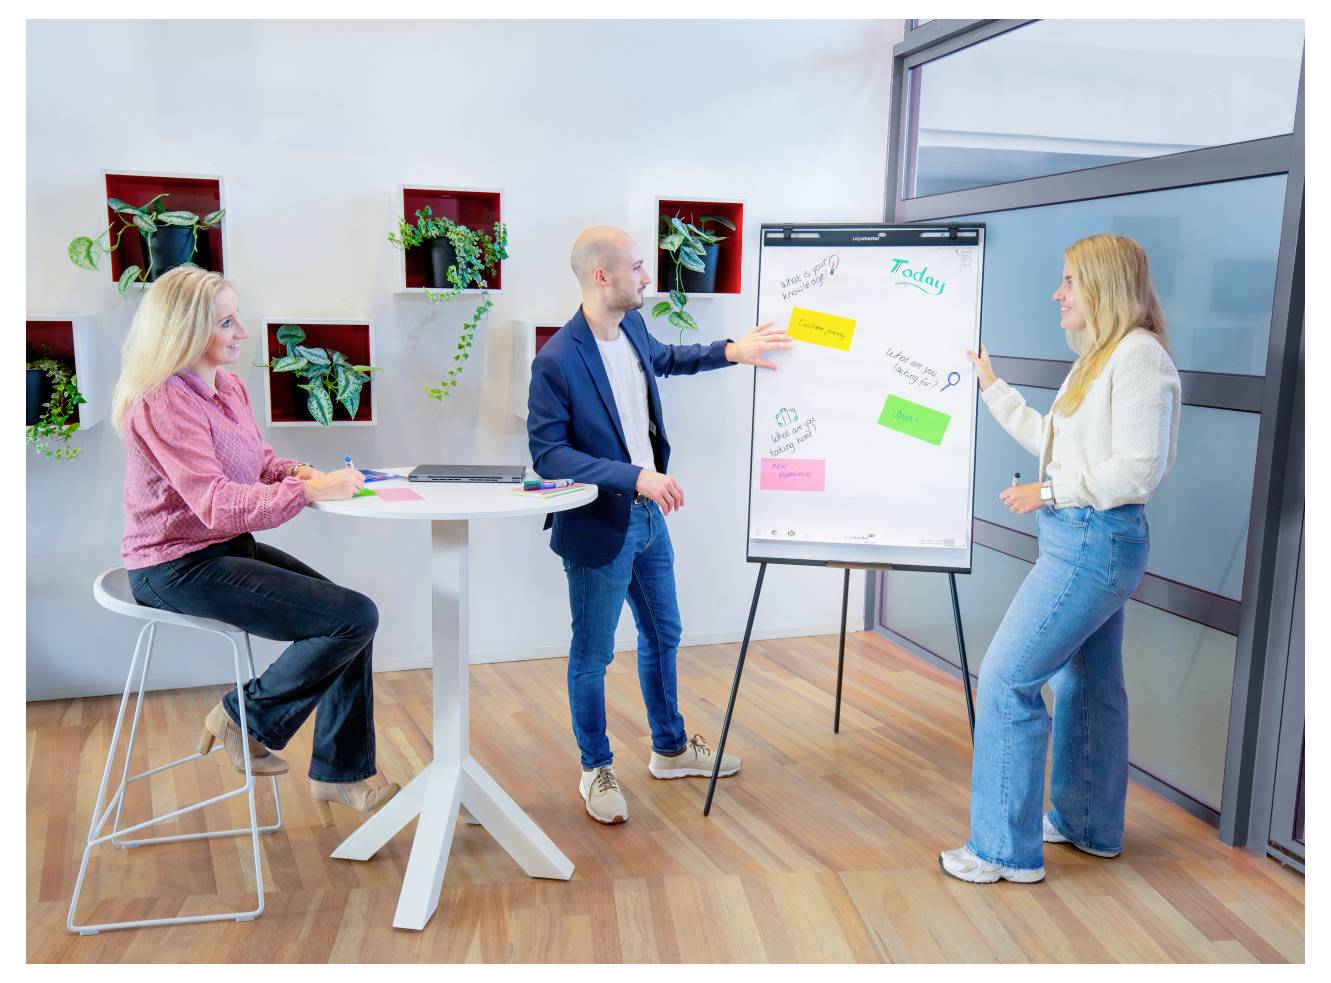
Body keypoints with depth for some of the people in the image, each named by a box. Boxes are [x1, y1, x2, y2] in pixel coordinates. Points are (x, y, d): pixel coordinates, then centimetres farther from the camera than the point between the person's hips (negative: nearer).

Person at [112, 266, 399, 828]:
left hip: (226, 548, 10)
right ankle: (245, 719, 5)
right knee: (356, 617, -16)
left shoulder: (227, 386, 8)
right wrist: (309, 492, -30)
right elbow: (218, 504, -29)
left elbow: (257, 464, 17)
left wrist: (298, 471, -4)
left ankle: (339, 773, 10)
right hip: (179, 567, -10)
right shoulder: (164, 404, -21)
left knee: (350, 613, 3)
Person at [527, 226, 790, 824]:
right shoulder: (557, 360, -23)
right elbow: (546, 452, -23)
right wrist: (633, 476, -30)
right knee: (593, 654, 7)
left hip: (648, 515, 8)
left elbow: (663, 358, 25)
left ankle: (671, 748, 39)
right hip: (598, 527, -8)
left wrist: (730, 352, 15)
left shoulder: (632, 328, 1)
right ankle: (596, 771, 27)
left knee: (662, 635, 20)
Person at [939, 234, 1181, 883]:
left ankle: (1006, 849, 1)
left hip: (1096, 541, -10)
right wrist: (991, 386, 24)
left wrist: (1048, 492, -15)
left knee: (1006, 678, -9)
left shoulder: (1139, 355, -16)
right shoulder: (1098, 357, 14)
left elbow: (1139, 470, -21)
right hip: (1081, 541, 10)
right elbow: (1053, 441, 21)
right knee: (1085, 682, 18)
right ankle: (1087, 825, 34)